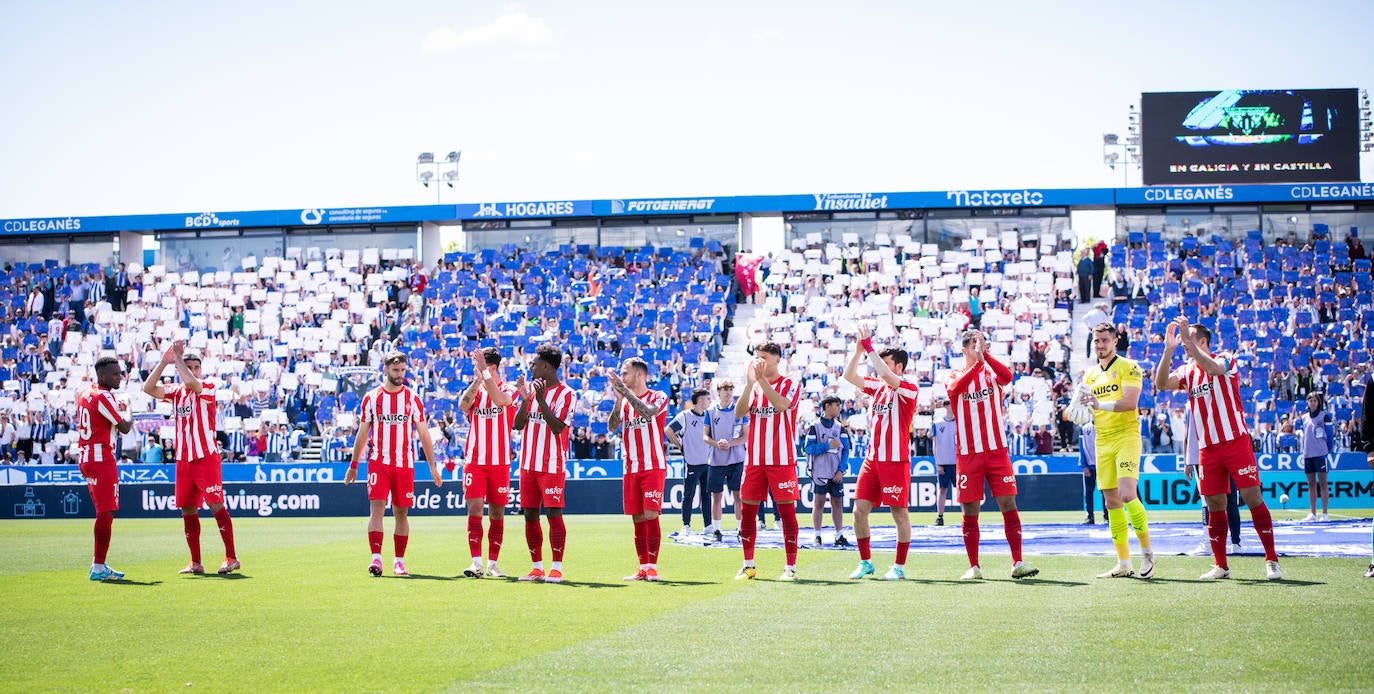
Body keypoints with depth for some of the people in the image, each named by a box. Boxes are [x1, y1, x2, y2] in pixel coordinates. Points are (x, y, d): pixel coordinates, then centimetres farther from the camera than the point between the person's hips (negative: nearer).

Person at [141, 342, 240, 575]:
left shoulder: (208, 387, -4)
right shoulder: (176, 392, 12)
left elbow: (192, 383, -25)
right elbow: (148, 388, 2)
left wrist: (177, 357, -15)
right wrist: (164, 362, -5)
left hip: (206, 458, -6)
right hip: (183, 461, 6)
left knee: (217, 506, -9)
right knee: (188, 511, 7)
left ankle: (231, 558, -6)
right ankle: (195, 562, 14)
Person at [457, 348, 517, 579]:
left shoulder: (509, 390, 1)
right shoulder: (475, 390, 10)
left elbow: (499, 399, -22)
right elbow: (463, 405, -11)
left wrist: (484, 373, -25)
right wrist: (477, 380, -19)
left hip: (500, 462, -1)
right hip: (474, 461, 1)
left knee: (497, 513, 5)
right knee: (474, 509, -10)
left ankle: (493, 563, 13)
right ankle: (476, 562, -13)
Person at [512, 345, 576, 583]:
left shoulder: (566, 394, -6)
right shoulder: (531, 389, 13)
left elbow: (557, 427, -16)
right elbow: (517, 425, 8)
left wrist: (541, 400, -21)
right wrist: (525, 401, -8)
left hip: (552, 466, -6)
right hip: (528, 464, 7)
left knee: (554, 514, -8)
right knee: (530, 516, 7)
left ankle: (556, 568, -6)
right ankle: (536, 567, 14)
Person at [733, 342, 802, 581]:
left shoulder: (790, 385, 0)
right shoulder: (754, 386, 12)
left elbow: (781, 404, -21)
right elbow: (738, 412, -4)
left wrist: (761, 379, -23)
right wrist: (750, 384, -15)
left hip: (782, 460, -5)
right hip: (754, 460, 5)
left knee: (787, 510, -4)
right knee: (747, 510, 5)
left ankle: (790, 567, 0)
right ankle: (748, 565, 15)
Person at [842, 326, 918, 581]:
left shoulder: (908, 388, -8)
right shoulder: (878, 386, 13)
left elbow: (885, 374, -24)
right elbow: (849, 376, 11)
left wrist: (869, 346, -20)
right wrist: (859, 348, 0)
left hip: (896, 461, -7)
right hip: (872, 459, 7)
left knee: (899, 513, -1)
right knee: (859, 509, 3)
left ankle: (899, 567, 7)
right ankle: (865, 563, 14)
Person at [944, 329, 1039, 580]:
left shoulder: (992, 373, 8)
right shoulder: (955, 376, 5)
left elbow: (1007, 376, -15)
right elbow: (955, 388, -19)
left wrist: (985, 356, -24)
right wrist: (977, 361, -29)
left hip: (997, 451, 1)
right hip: (968, 454, -1)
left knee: (1009, 505, -5)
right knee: (970, 512, 1)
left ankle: (1018, 563, -1)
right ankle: (974, 567, 9)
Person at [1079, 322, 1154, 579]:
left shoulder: (1128, 367, -4)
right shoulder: (1090, 374, 16)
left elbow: (1130, 402, -16)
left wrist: (1100, 404, -26)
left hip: (1126, 436, -7)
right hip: (1102, 441, 7)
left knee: (1127, 495, -20)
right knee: (1111, 503, 5)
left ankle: (1147, 552, -5)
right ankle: (1123, 564, 9)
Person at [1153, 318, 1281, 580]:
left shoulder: (1225, 359, -1)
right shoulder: (1187, 372, 11)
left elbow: (1213, 368, -25)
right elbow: (1161, 384, -6)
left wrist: (1189, 343, -28)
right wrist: (1168, 349, -16)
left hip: (1236, 442, -5)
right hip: (1208, 449, 5)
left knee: (1253, 498, -8)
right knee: (1215, 506, 4)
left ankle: (1271, 560, -2)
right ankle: (1220, 566, 11)